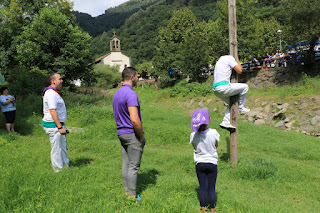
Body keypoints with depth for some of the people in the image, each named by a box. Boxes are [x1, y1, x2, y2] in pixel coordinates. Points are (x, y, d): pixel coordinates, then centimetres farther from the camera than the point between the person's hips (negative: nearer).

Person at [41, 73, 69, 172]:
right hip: (54, 125, -10)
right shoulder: (51, 93, -17)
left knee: (63, 147, 17)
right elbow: (52, 111, -23)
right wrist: (60, 127, -23)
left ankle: (65, 166, 28)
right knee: (57, 149, 0)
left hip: (59, 124, 10)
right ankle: (59, 170, 10)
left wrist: (62, 126, 22)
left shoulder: (55, 92, 16)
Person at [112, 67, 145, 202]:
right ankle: (132, 195, 9)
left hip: (121, 132, 9)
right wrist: (142, 136, -13)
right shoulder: (131, 94, -20)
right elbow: (134, 120, -27)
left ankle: (127, 191, 24)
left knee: (126, 164, 14)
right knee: (134, 166, 0)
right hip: (132, 134, -9)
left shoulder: (116, 94, 11)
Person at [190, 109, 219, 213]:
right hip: (212, 163, -1)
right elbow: (216, 146, 0)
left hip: (199, 164, 1)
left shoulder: (193, 135, -14)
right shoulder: (213, 133, -17)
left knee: (202, 188, 13)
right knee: (212, 188, 12)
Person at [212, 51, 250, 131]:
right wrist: (237, 60, 15)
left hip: (215, 88, 10)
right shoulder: (229, 58, 1)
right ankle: (241, 108, 13)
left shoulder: (220, 59, 28)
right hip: (223, 87, -9)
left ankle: (226, 123, 15)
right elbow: (240, 70, -2)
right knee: (245, 87, 3)